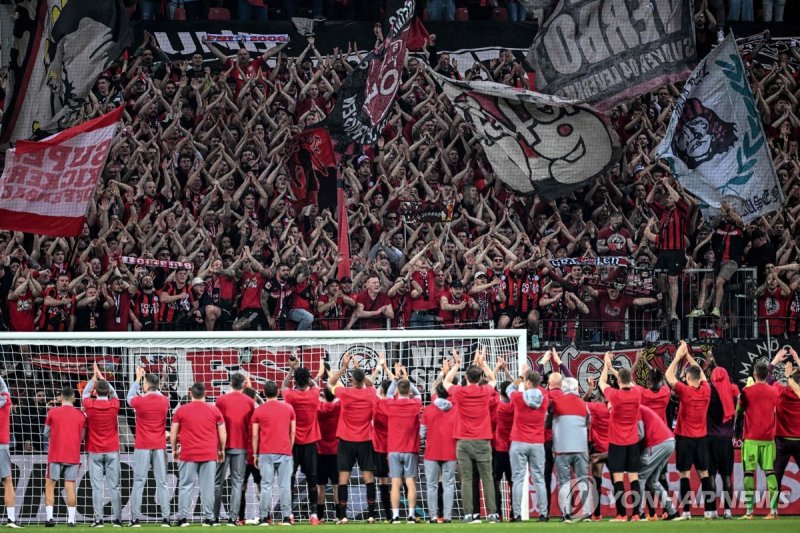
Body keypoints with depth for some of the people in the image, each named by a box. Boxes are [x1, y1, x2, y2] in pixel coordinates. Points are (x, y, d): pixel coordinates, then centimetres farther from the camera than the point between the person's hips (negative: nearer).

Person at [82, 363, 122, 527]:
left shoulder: (90, 405, -7)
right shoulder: (114, 405, -5)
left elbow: (85, 393, 15)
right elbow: (114, 392, 17)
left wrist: (94, 377, 24)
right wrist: (101, 377, 24)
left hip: (95, 452, -1)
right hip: (112, 451, 1)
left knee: (97, 486, -1)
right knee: (114, 486, 2)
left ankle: (98, 519, -6)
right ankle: (117, 519, -2)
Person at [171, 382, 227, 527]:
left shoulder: (181, 410, 2)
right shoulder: (214, 410, 4)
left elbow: (173, 433, 5)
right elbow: (223, 433, 8)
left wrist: (174, 450, 18)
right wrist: (221, 450, 19)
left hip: (188, 455, -1)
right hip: (209, 455, 1)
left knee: (185, 486, 4)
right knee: (208, 487, 2)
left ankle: (183, 518, 0)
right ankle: (208, 518, 1)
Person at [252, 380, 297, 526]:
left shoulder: (259, 411, 1)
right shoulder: (289, 408, 5)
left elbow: (255, 435, 2)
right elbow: (293, 432, 7)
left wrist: (255, 454, 9)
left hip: (266, 453, -1)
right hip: (285, 453, 1)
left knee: (266, 485, 0)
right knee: (285, 485, 1)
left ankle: (264, 517, -4)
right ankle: (286, 517, -4)